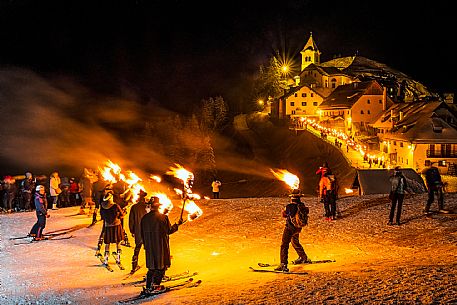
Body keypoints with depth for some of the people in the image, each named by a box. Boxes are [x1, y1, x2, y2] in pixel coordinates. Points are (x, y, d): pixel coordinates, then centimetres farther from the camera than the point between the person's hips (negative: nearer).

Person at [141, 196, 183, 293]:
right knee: (162, 266, 8)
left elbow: (142, 234, 6)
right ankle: (156, 285, 3)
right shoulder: (163, 217, -14)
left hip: (149, 247, 5)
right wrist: (177, 224, 9)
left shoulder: (144, 218, 0)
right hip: (161, 247, -5)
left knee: (151, 267, 15)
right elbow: (169, 230, -7)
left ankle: (148, 287, 14)